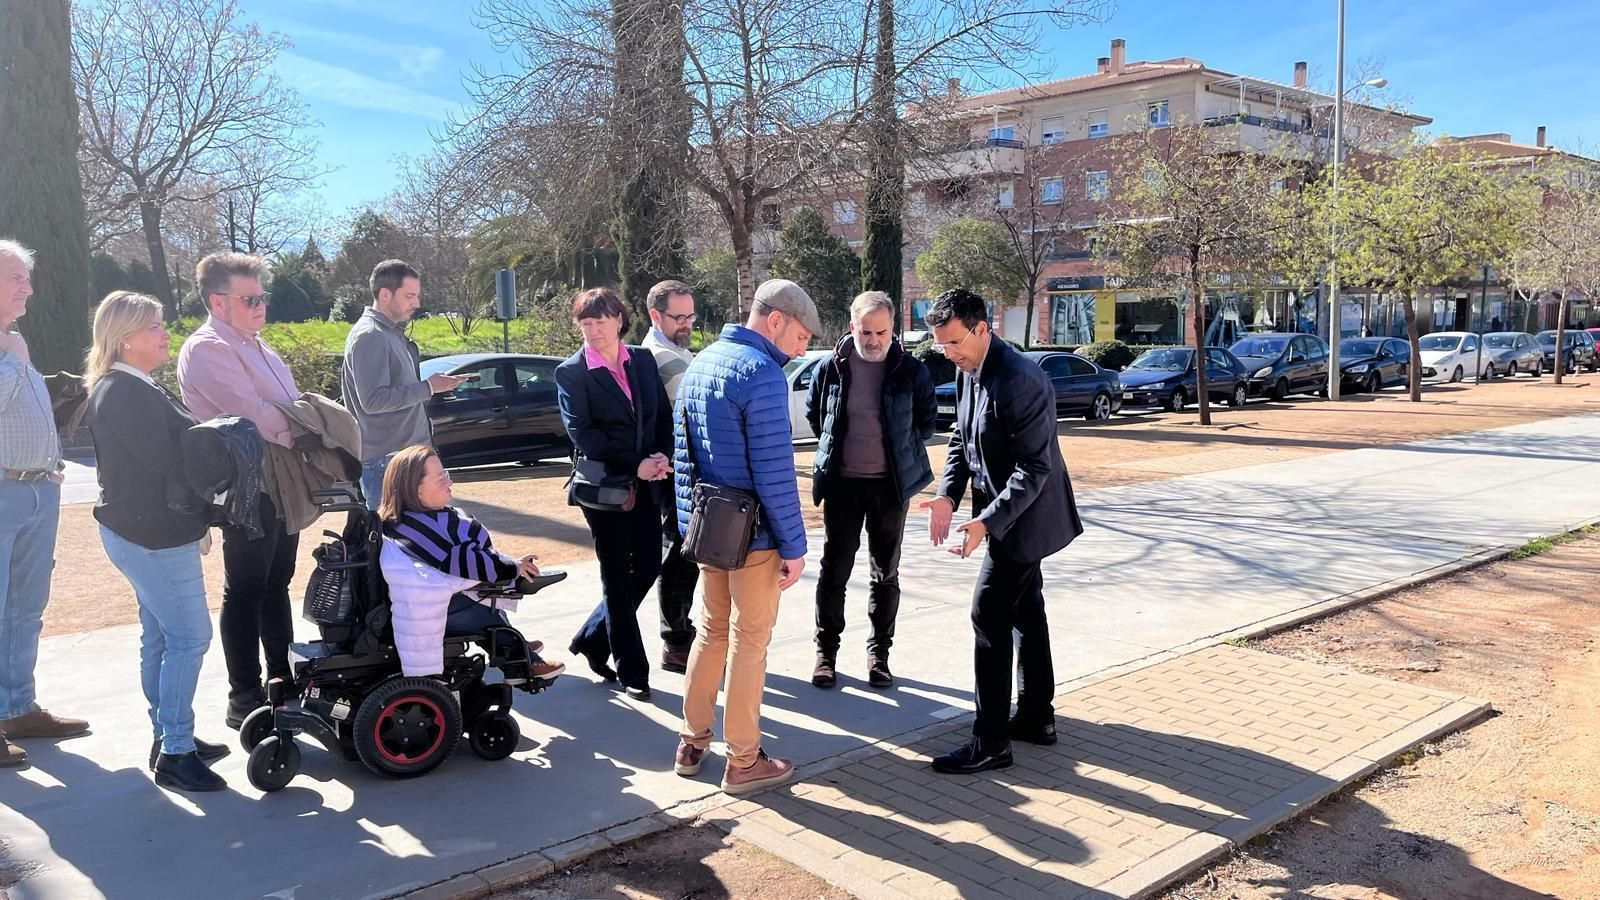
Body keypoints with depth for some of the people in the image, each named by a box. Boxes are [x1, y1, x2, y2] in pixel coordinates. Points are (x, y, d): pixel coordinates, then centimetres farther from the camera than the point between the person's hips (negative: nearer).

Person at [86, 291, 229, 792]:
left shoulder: (133, 388, 14)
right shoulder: (125, 394, -20)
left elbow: (169, 447, 16)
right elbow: (163, 461, -21)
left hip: (147, 531, 11)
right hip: (153, 535, -11)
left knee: (160, 636, 17)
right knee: (189, 637, -7)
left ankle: (169, 736, 27)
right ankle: (175, 754, -1)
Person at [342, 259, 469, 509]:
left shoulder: (393, 333, 16)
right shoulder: (369, 336, -14)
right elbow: (373, 400, -22)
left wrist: (433, 384, 10)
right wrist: (427, 388, -18)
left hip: (407, 456, 10)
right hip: (385, 463, -10)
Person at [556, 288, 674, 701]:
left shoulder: (643, 360, 8)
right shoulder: (571, 373, -5)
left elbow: (664, 415, 8)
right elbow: (581, 432, -13)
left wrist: (662, 457, -10)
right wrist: (634, 465, -18)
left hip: (646, 485, 5)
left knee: (648, 568, 6)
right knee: (618, 578, 3)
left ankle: (591, 639, 28)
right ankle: (632, 672, 14)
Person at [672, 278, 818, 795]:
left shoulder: (700, 363, 9)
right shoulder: (762, 373, -18)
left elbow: (683, 451, 13)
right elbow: (774, 471, -21)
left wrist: (688, 521, 17)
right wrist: (794, 546, -14)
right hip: (752, 533, -8)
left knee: (712, 630, 19)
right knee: (748, 643, 4)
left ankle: (691, 743, 27)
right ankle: (743, 763, 15)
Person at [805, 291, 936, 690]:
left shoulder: (911, 370, -5)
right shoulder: (833, 368, -4)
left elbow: (927, 418, 10)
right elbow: (813, 411, 13)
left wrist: (901, 450, 8)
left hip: (891, 485, 0)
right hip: (842, 483, 0)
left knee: (886, 573, 10)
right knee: (834, 570, 5)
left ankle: (879, 651, 22)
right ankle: (826, 650, 18)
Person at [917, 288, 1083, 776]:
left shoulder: (1021, 381, -26)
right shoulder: (968, 371, 3)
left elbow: (1035, 469, -26)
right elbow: (961, 439, 10)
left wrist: (987, 522, -31)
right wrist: (948, 495, -5)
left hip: (1022, 517, -9)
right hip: (1006, 514, 9)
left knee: (989, 620, -8)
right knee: (1025, 613, 17)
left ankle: (990, 743, 0)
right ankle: (1036, 716, 31)